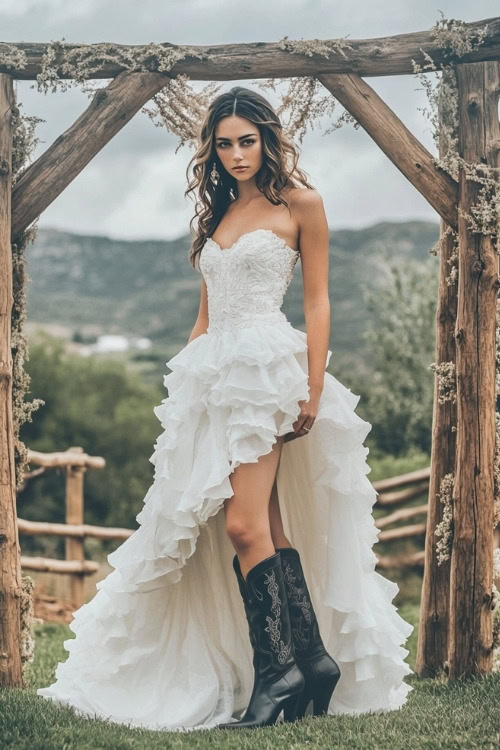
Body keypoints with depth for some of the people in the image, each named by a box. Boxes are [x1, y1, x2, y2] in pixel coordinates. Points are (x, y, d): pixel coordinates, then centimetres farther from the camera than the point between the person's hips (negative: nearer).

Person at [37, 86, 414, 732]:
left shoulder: (299, 203, 2)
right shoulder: (218, 212, 20)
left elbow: (317, 300, -2)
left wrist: (314, 389, -10)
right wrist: (187, 380, 15)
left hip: (267, 368, -6)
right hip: (213, 375, 7)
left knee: (243, 523, -16)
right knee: (269, 527, 2)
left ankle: (280, 669, -11)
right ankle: (312, 657, 5)